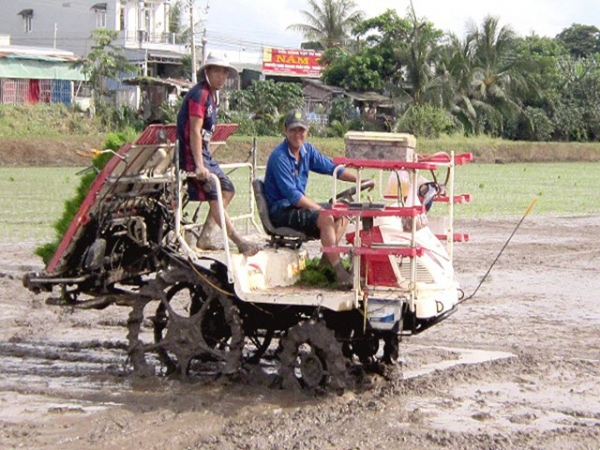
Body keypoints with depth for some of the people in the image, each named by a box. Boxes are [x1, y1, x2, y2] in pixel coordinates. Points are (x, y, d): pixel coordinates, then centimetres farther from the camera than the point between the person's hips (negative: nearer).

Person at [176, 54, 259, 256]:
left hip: (203, 152, 11)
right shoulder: (199, 94, -16)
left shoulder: (213, 95, 14)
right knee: (214, 198, -11)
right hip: (192, 153, -11)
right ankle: (241, 243, -11)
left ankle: (204, 238, 11)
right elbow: (194, 132, -22)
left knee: (228, 191, 11)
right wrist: (199, 166, -27)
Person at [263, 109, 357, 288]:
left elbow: (331, 167, 15)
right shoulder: (279, 157, -20)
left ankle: (328, 259, -1)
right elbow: (292, 195, -24)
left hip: (299, 205, 10)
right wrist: (321, 209, -24)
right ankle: (339, 272, -28)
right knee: (326, 219, -29)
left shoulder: (307, 150, 6)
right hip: (281, 211, -10)